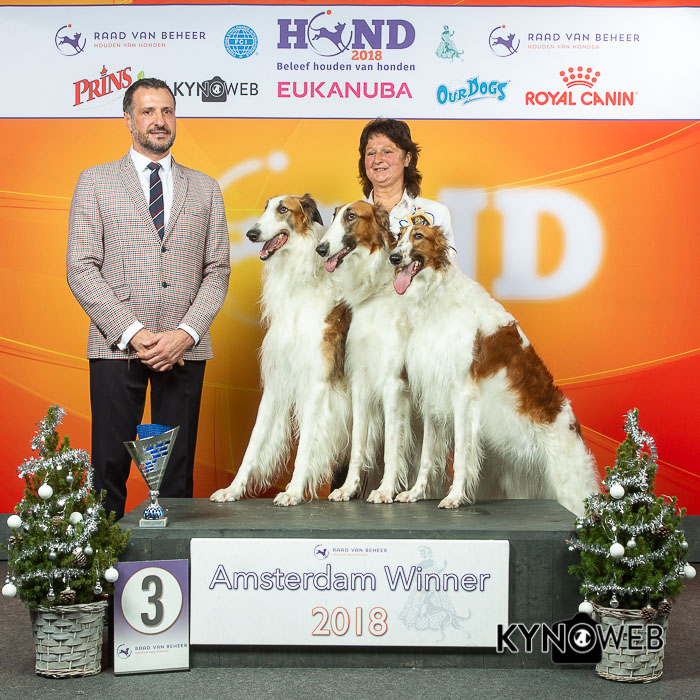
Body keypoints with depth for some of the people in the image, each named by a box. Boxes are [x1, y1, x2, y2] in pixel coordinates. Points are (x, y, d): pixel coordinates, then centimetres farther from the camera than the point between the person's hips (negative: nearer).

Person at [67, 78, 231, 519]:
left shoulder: (205, 189, 15)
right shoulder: (95, 182, 8)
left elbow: (218, 271, 9)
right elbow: (82, 268, 0)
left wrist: (185, 333, -7)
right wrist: (132, 333, -11)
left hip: (185, 348, 2)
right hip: (116, 348, -1)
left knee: (178, 468, 4)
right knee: (109, 466, -1)